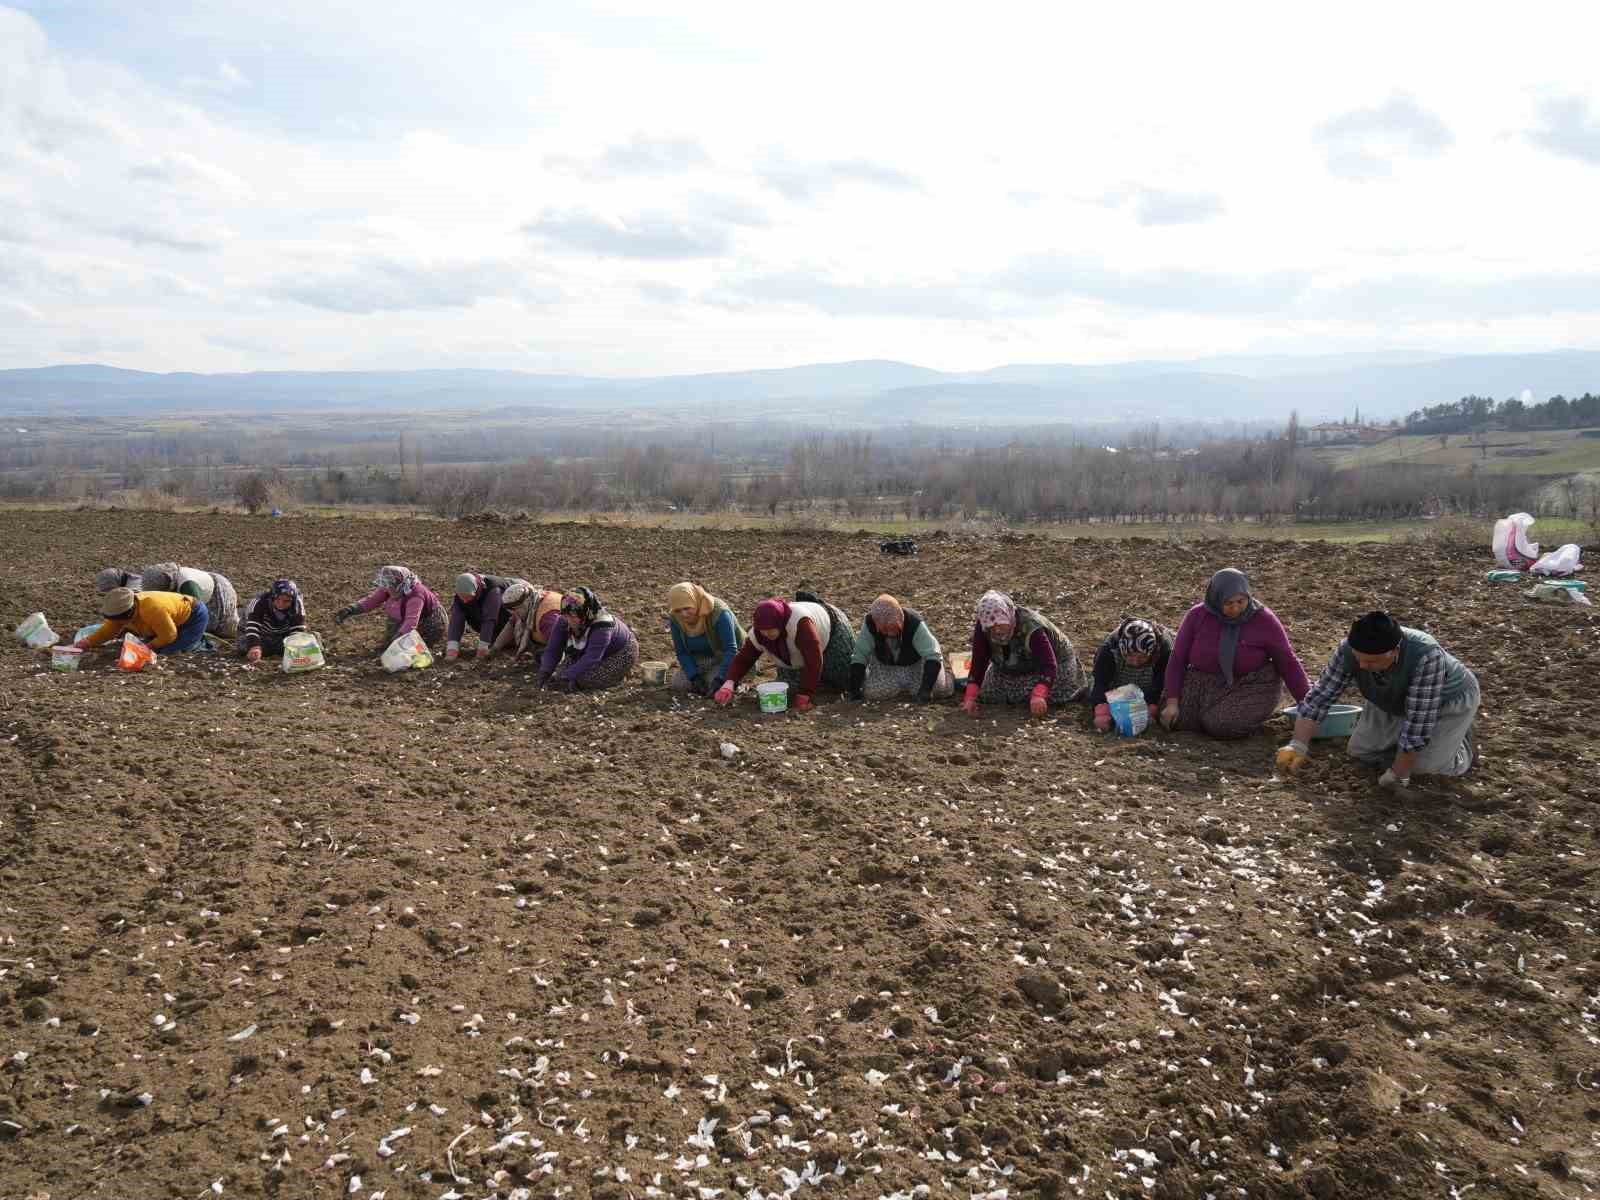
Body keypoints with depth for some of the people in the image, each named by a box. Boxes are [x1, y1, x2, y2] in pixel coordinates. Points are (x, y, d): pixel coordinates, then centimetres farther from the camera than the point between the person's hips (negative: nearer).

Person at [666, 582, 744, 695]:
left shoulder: (719, 613, -32)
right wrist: (695, 677, -23)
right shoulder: (675, 618, -17)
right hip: (699, 659, 5)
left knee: (716, 688, -26)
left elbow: (730, 650, -31)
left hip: (725, 658, -4)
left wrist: (719, 679, -40)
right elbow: (682, 652, -10)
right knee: (677, 684, -12)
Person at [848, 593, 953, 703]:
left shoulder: (915, 623, -34)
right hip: (885, 665, 2)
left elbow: (933, 656, -35)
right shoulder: (869, 623, -28)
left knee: (941, 689, -23)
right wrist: (854, 690, -22)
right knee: (872, 692, -21)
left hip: (917, 662, -2)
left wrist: (926, 689, -43)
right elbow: (859, 657, -20)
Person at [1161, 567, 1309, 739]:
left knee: (1223, 725, -27)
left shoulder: (1264, 619, -14)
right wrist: (1172, 702, -11)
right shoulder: (1197, 615, -10)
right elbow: (1177, 659, -4)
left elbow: (1288, 663, -7)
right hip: (1205, 681, 3)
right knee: (1177, 720, -17)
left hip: (1252, 685, -3)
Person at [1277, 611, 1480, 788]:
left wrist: (1398, 773, -30)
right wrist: (1298, 745, -33)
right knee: (1360, 750, -2)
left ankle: (1463, 747, 11)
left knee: (1423, 765, -18)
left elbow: (1418, 721, -36)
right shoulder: (1349, 649, -28)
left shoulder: (1425, 656, -42)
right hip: (1395, 703, 5)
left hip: (1447, 701, -5)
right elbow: (1319, 696, -23)